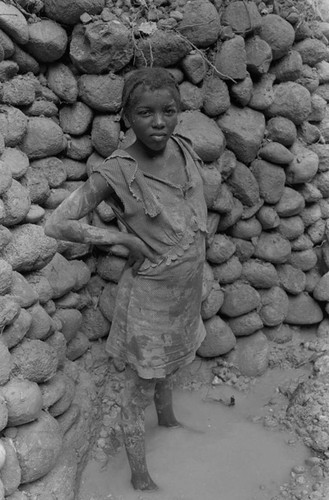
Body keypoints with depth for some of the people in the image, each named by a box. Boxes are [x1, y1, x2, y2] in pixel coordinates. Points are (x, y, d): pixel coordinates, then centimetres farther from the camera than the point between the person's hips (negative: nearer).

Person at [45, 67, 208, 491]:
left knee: (167, 366, 29)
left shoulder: (184, 150, -7)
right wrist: (123, 237, -21)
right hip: (149, 296, -6)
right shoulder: (116, 172, -24)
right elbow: (56, 224, -21)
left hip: (186, 291, 6)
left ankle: (169, 423, 58)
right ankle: (139, 475, 35)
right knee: (139, 388, 13)